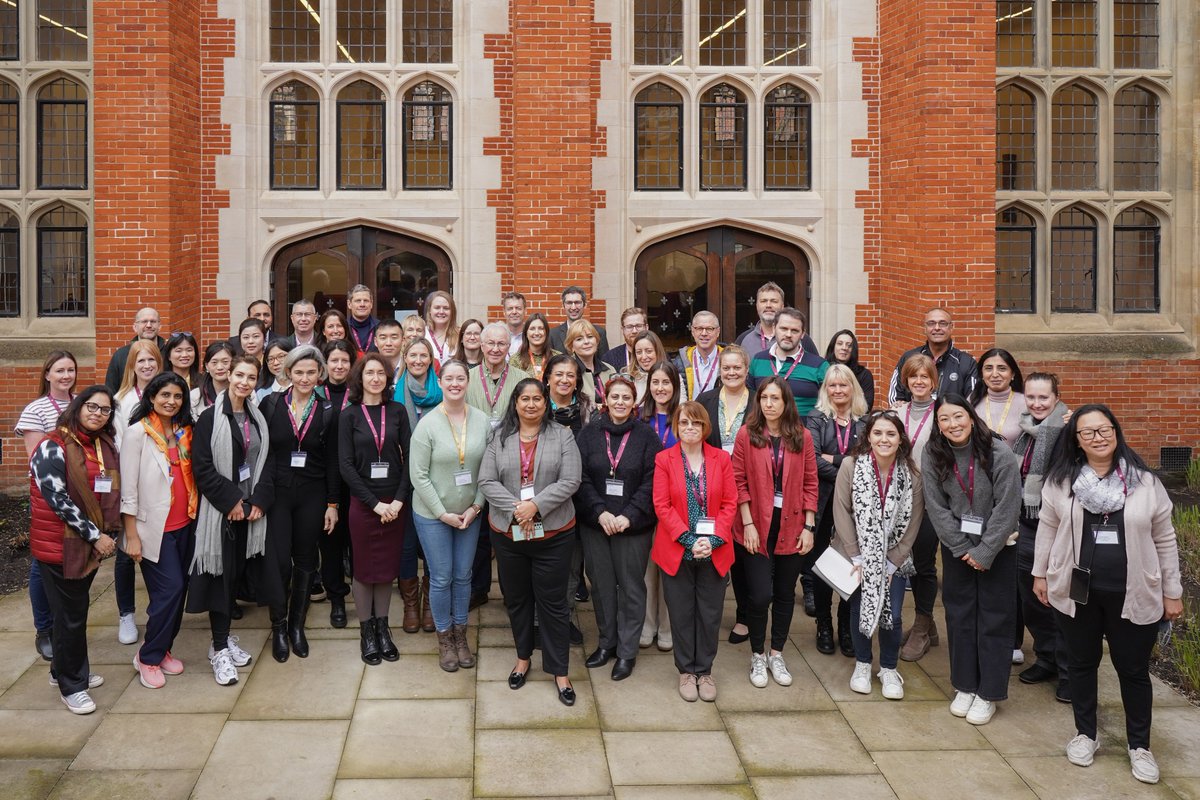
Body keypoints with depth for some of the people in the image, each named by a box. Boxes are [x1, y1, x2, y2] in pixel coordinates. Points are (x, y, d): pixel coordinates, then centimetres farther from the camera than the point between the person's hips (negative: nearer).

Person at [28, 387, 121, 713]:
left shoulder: (106, 446, 7)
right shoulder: (53, 447, -14)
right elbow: (57, 499, -19)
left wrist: (109, 533, 6)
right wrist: (95, 535, -17)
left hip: (90, 543, 7)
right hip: (59, 545, -7)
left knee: (77, 608, 17)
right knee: (69, 615, 2)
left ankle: (65, 669, 34)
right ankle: (71, 686, 16)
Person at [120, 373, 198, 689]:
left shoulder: (185, 431, 8)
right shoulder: (137, 433, -8)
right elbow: (128, 488, -10)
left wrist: (196, 517, 6)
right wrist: (132, 535, -11)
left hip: (184, 525, 6)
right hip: (154, 528, -5)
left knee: (178, 589, 9)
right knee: (170, 589, -7)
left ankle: (163, 649, 27)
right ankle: (149, 657, 11)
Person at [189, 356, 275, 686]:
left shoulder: (257, 418, 10)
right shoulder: (211, 417, -7)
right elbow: (202, 467, -12)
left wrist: (259, 501, -2)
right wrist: (231, 501, -13)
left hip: (249, 509, 5)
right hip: (219, 510, -5)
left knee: (236, 572, 12)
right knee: (221, 573, -2)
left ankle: (225, 638, 25)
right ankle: (219, 649, 5)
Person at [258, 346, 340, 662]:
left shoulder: (328, 412, 1)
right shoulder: (270, 404, -2)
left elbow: (332, 462, 3)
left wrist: (333, 504, 1)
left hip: (312, 494, 1)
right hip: (276, 492, -1)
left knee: (305, 560, 9)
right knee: (278, 560, -6)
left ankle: (297, 625, 24)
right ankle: (278, 626, 13)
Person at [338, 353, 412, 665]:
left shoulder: (397, 411, 4)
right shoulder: (349, 414, -1)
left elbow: (408, 458, 1)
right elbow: (346, 465, -6)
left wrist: (398, 500, -10)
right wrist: (375, 503, -12)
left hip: (394, 503, 2)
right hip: (362, 503, -2)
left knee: (387, 569, 9)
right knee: (364, 569, 6)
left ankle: (382, 628, 23)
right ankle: (366, 632, 19)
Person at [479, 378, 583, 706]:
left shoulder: (562, 436, -2)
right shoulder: (499, 437, 3)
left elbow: (570, 481, -10)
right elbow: (487, 481, -4)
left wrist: (536, 504, -19)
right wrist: (515, 509, -16)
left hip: (553, 534, -2)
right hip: (507, 533, 3)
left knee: (552, 602, 4)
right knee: (516, 598, 16)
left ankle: (560, 670, 17)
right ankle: (523, 657, 36)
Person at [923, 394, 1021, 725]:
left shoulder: (1000, 454, -19)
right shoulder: (933, 455, -11)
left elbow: (1007, 509, -16)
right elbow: (936, 507, -7)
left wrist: (984, 552, -14)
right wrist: (961, 548, -10)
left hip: (997, 546, -3)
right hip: (956, 546, 3)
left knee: (994, 617, 3)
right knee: (959, 614, 9)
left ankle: (988, 693, 14)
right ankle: (964, 686, 22)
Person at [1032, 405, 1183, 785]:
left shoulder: (1145, 482, -4)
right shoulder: (1061, 480, -2)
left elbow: (1165, 541, 1)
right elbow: (1047, 529, 7)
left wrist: (1172, 592, 3)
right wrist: (1040, 573, 7)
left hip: (1133, 595, 0)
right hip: (1076, 591, 1)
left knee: (1134, 669, 10)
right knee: (1082, 664, 14)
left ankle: (1139, 745, 28)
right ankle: (1085, 734, 32)